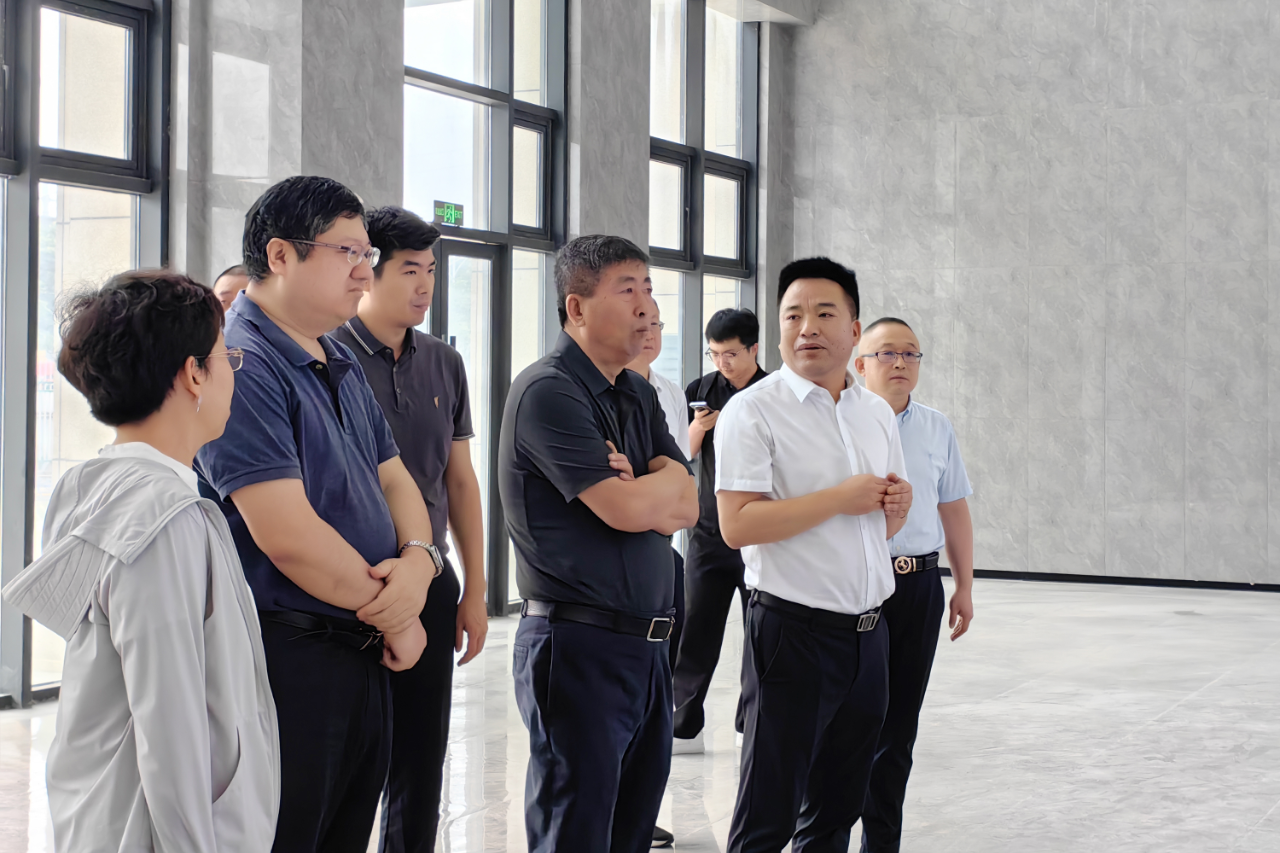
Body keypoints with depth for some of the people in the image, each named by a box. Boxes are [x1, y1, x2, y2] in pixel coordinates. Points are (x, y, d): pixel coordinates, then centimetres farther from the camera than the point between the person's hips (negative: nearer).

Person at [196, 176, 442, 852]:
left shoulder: (343, 366, 14)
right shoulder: (243, 367, -17)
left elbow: (392, 479, 14)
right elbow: (289, 538, -23)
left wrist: (418, 562, -9)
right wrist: (394, 619, -11)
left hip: (364, 656, 9)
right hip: (286, 657, -9)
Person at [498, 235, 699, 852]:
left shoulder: (639, 395, 15)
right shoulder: (549, 391, -13)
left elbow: (686, 506, 6)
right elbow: (628, 510, -21)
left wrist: (635, 491, -14)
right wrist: (665, 479, 1)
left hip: (648, 642, 8)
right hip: (581, 644, -8)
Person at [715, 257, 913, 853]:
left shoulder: (877, 413, 12)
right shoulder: (753, 411, -8)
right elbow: (736, 526, -19)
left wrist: (898, 504, -2)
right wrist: (839, 498, -18)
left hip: (869, 632, 7)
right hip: (794, 631, -6)